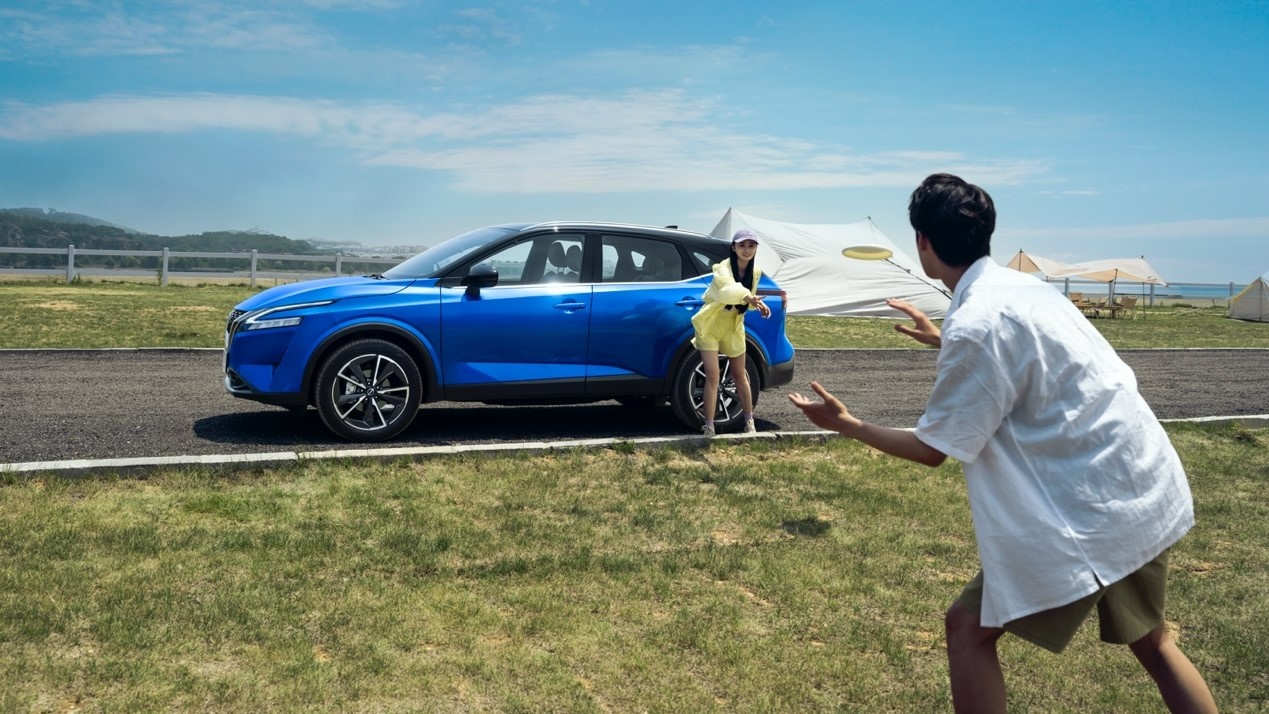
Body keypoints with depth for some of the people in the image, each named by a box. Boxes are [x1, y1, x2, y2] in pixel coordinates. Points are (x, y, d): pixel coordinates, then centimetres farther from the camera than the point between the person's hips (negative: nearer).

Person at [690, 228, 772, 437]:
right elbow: (727, 290, -44)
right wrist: (747, 296, -63)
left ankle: (749, 421, 26)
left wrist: (758, 304, -14)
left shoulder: (755, 272, -3)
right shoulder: (723, 268, -22)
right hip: (711, 326, -5)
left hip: (733, 327, 5)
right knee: (712, 376, -11)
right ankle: (708, 428, -7)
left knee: (740, 376, 13)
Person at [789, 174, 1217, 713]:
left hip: (1088, 512, -9)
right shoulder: (1021, 287, 7)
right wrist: (943, 341, 39)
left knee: (968, 628, 3)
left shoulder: (974, 322, -19)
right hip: (1147, 491, 9)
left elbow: (933, 450, -12)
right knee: (1151, 642, 25)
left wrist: (846, 425, -1)